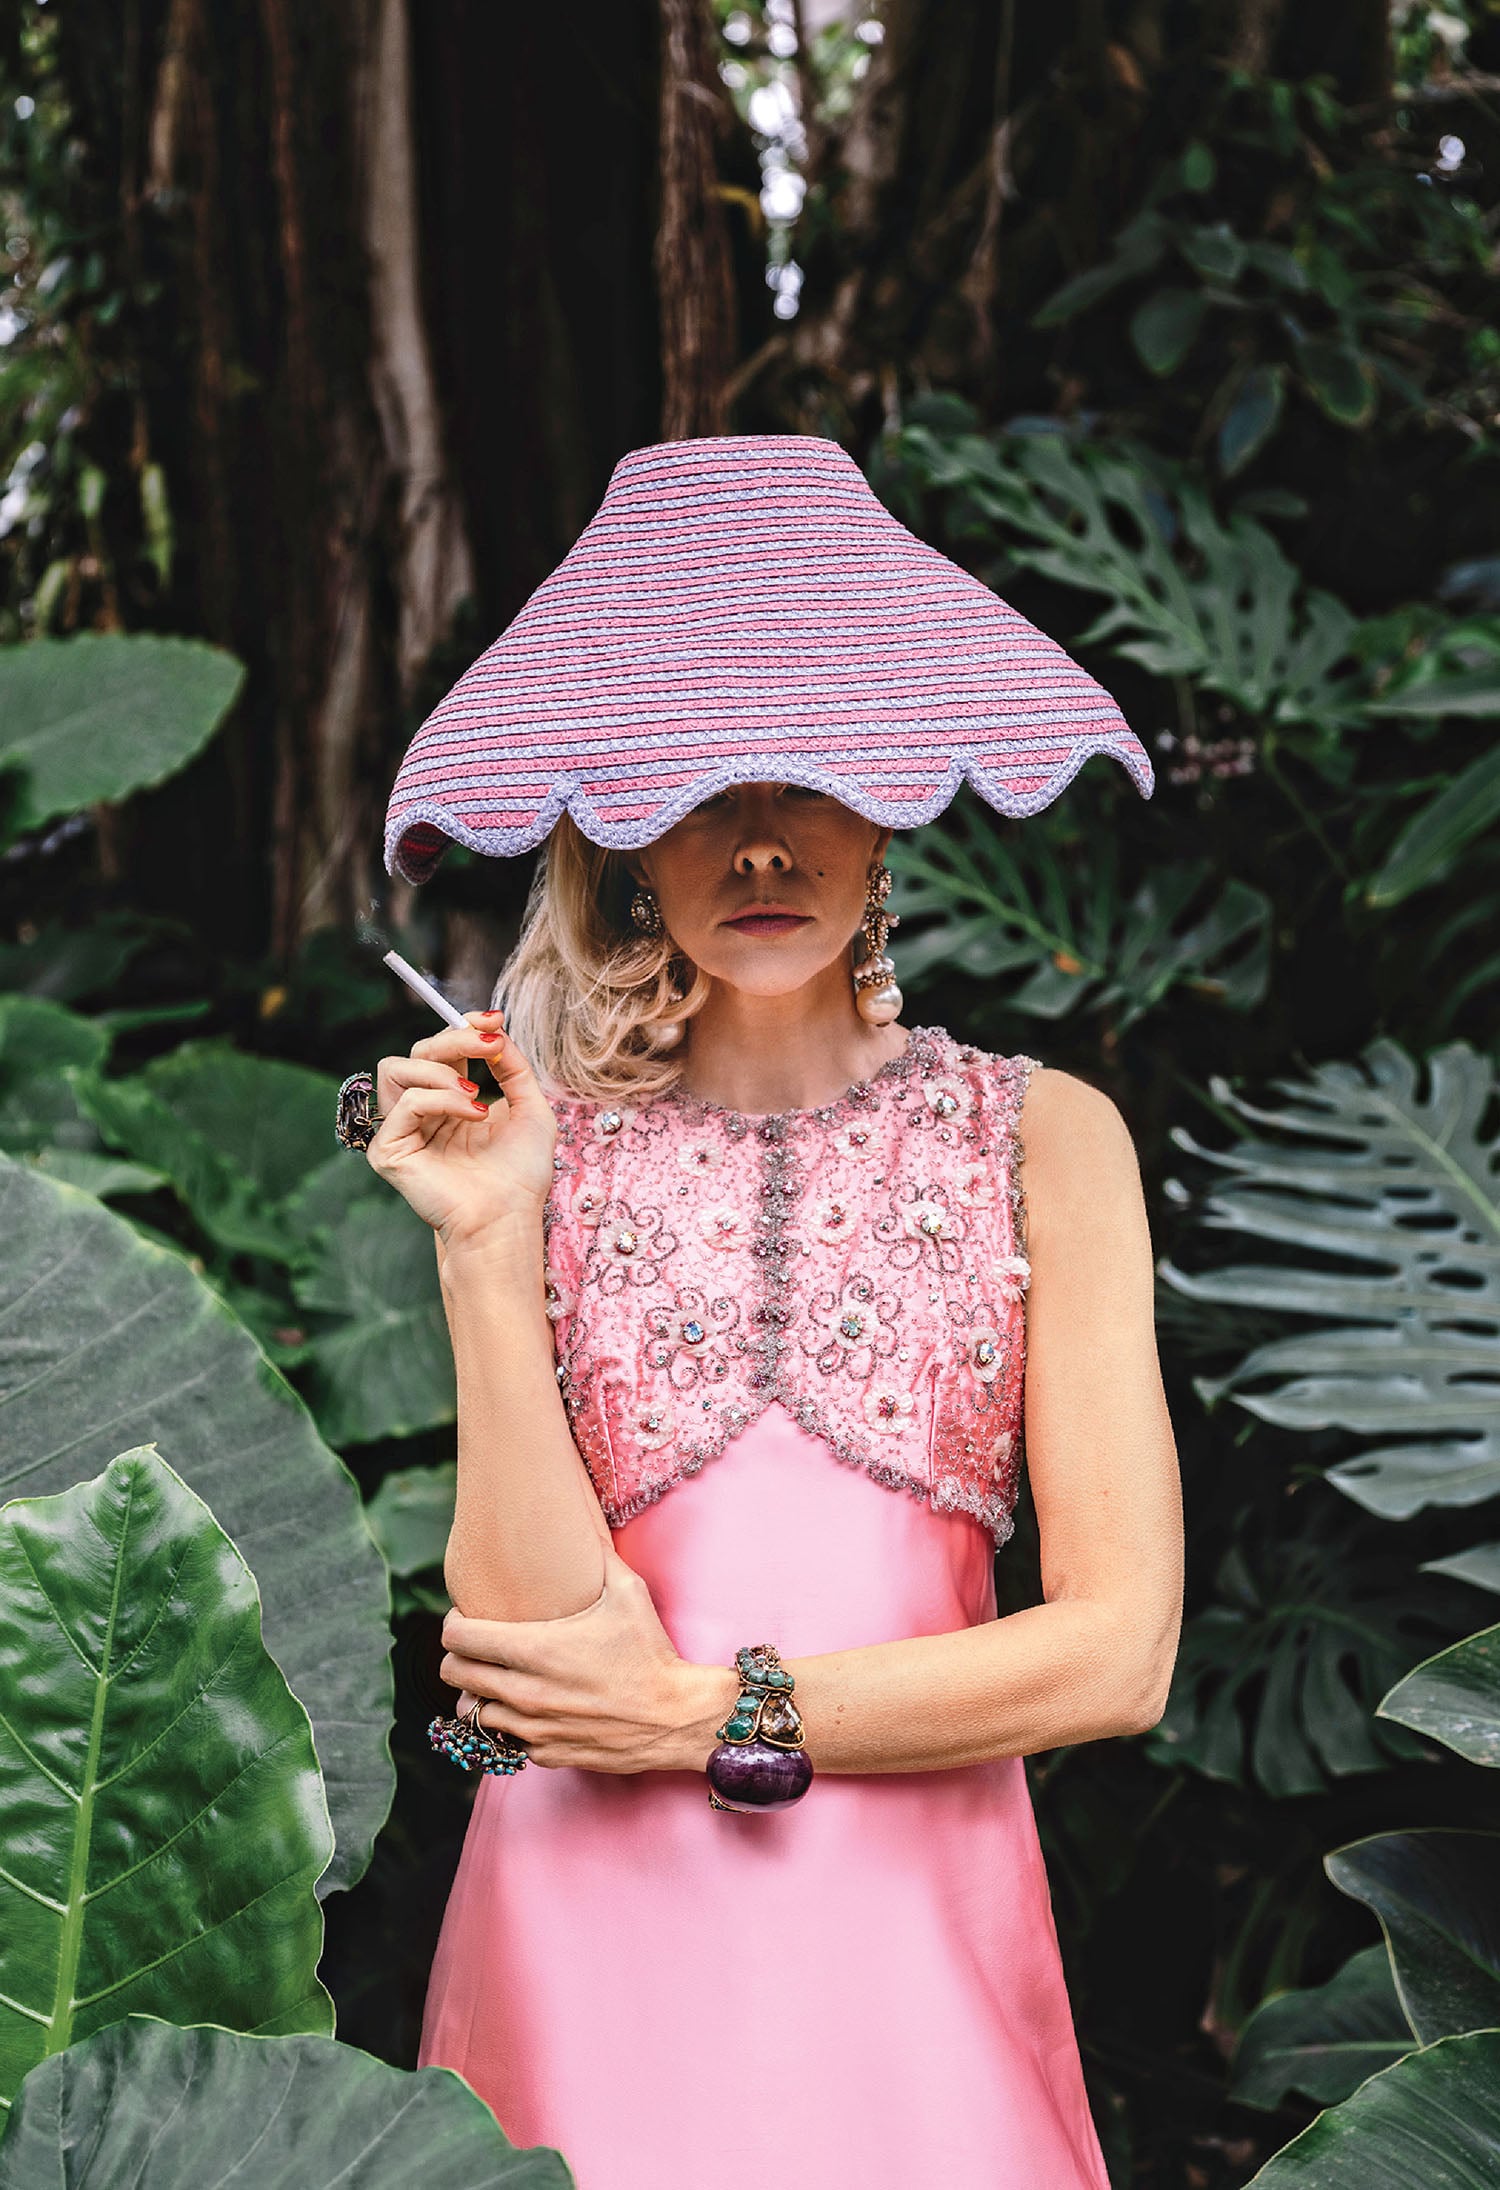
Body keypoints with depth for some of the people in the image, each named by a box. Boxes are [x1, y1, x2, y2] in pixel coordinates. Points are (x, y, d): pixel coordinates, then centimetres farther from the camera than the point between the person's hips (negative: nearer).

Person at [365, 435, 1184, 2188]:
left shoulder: (1041, 1137, 0)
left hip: (913, 1919, 0)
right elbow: (526, 1631, -9)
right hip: (591, 1928, 0)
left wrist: (708, 1713, -7)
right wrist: (484, 1253, -15)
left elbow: (1118, 1650, -5)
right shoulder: (543, 1153, 1)